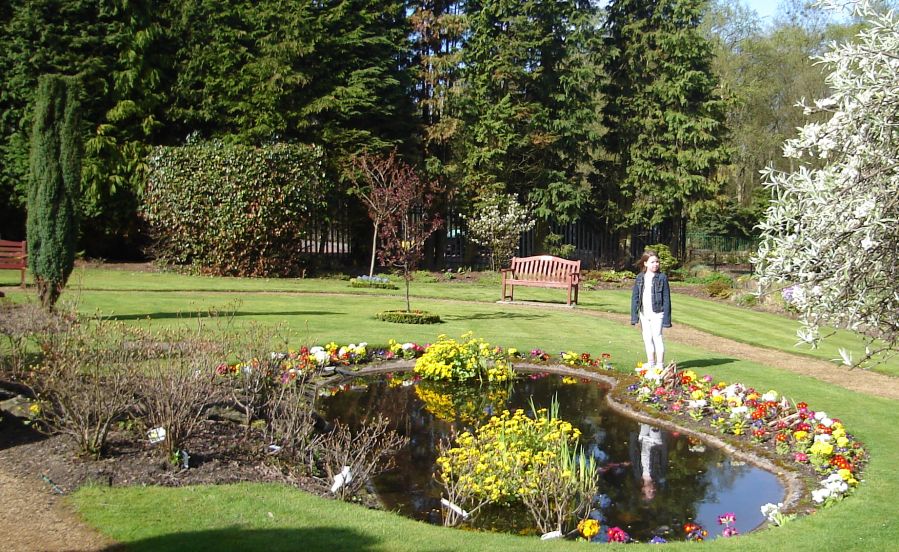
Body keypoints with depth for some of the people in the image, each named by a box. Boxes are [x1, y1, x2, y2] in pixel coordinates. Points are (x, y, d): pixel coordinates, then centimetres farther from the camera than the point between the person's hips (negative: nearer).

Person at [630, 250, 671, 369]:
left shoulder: (662, 278, -5)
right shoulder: (640, 278, 5)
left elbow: (666, 298, -4)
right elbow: (635, 297, 8)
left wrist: (667, 318, -7)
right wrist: (634, 315, 4)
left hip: (657, 313, -4)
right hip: (644, 314, 4)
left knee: (657, 337, -6)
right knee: (647, 338, 11)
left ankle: (660, 364, 3)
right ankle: (651, 363, 22)